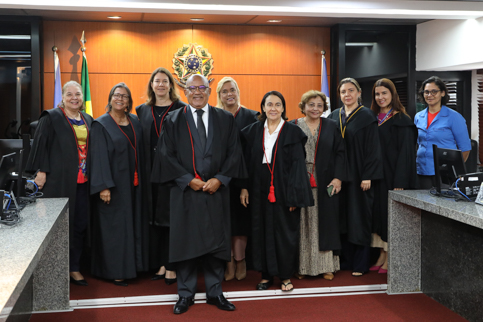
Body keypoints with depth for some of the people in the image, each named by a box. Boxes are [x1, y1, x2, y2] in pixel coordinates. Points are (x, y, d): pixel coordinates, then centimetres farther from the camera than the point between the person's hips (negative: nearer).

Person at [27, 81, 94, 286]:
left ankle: (74, 268, 16)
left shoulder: (88, 120, 16)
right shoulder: (51, 118, -1)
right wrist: (41, 171, -13)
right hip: (59, 180, -5)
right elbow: (41, 145, -6)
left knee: (80, 224, 5)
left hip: (83, 181, 5)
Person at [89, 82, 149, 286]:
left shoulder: (135, 122, 10)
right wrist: (103, 186, -19)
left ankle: (132, 266, 21)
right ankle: (114, 271, 9)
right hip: (113, 184, -5)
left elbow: (140, 153, 12)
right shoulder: (101, 125, -6)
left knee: (134, 225, 10)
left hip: (133, 185, 6)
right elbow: (99, 157, -12)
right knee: (114, 227, 0)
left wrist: (141, 179, 6)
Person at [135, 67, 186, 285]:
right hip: (151, 172, 4)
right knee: (154, 218, 8)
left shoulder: (181, 109, -1)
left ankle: (172, 267, 8)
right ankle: (160, 264, 18)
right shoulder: (142, 111, 12)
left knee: (172, 217, -1)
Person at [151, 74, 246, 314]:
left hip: (216, 191, 1)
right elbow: (166, 154, -2)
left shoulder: (225, 119, 7)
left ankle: (215, 293, 19)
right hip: (184, 191, -1)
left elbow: (234, 152, 4)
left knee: (216, 241, 6)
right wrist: (189, 179, -10)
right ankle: (186, 295, 16)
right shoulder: (173, 120, 3)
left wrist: (219, 179, -9)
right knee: (185, 241, 3)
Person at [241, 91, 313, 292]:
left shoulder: (293, 132, -2)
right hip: (260, 190, 3)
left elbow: (297, 164, -6)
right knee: (261, 231, 7)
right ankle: (266, 274, 20)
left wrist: (294, 195, -13)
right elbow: (247, 161, 8)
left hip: (283, 190, -3)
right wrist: (244, 188, 0)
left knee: (285, 232, 3)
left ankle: (285, 275, 16)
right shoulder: (253, 131, 7)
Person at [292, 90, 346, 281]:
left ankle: (326, 266, 10)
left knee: (325, 222, 3)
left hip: (325, 184, 1)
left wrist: (338, 178, -6)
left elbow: (340, 152, 5)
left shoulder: (331, 127, 8)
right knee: (302, 223, 2)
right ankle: (302, 266, 9)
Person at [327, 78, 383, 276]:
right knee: (342, 217, 8)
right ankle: (345, 260, 17)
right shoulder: (334, 117, 10)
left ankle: (360, 264, 8)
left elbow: (372, 148, -8)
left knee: (359, 218, 0)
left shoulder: (367, 117, -5)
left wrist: (367, 176, -15)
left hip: (358, 175, -5)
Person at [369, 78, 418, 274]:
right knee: (378, 212, 8)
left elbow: (405, 152, -13)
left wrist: (400, 182, -19)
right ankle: (382, 255, 17)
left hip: (392, 175, -6)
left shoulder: (402, 120, -8)